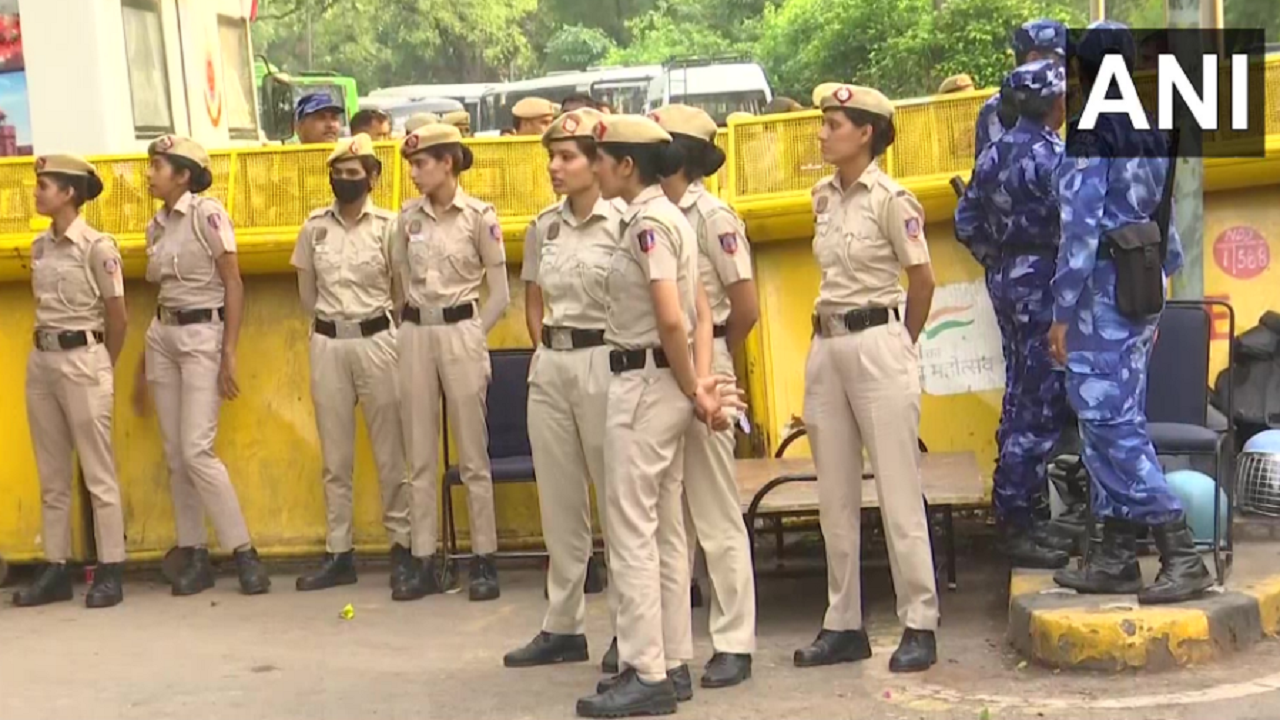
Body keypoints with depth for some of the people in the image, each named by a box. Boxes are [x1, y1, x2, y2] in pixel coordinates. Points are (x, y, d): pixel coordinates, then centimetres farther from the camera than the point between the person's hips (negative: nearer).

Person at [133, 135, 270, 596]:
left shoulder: (208, 214, -9)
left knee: (197, 451, -13)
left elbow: (234, 286, -11)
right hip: (162, 337, 7)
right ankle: (193, 556, 12)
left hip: (202, 336, -7)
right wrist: (143, 367, 16)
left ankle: (244, 552, -3)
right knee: (175, 455, 5)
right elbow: (162, 294, 15)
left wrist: (229, 355, -16)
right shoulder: (156, 226, 12)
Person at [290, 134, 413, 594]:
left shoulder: (388, 226, -3)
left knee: (389, 452, 3)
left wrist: (375, 324, 4)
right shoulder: (315, 227, 6)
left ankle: (402, 545, 13)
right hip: (327, 343, 3)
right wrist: (332, 323, 13)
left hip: (376, 340, -3)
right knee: (335, 456, 8)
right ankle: (339, 553, 14)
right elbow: (307, 295, 14)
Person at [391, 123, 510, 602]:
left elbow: (499, 292, -2)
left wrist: (475, 336, -5)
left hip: (460, 333, -4)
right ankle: (425, 561, 12)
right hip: (414, 335, 4)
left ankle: (484, 560, 9)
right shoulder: (408, 217, 7)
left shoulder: (480, 216, -5)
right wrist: (412, 326, 12)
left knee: (472, 455, 1)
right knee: (420, 456, 6)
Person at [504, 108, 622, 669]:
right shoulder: (542, 227, 9)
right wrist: (547, 350, 11)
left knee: (617, 496, 2)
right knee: (558, 499, 11)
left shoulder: (622, 223, -9)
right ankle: (563, 625, 20)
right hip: (549, 364, 6)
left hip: (602, 361, -6)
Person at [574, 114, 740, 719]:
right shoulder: (666, 216, 15)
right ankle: (672, 664, 20)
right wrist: (701, 381, 2)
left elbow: (670, 319, -22)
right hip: (660, 383, 10)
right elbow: (700, 311, 12)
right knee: (664, 528, 13)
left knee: (631, 529, -5)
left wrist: (693, 391, -11)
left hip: (646, 382, -10)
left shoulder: (647, 222, -16)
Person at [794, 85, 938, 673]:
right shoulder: (824, 196, 12)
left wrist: (901, 345, 5)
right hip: (826, 345, 8)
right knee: (835, 496, 10)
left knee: (898, 491, -3)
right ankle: (843, 625, 18)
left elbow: (922, 280, -6)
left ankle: (919, 625, 6)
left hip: (876, 344, -8)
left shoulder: (890, 199, -10)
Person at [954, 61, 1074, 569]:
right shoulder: (1052, 156, -15)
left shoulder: (995, 153, 10)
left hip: (1006, 281, 9)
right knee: (1042, 407, -3)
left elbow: (966, 223, 11)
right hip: (1043, 285, -9)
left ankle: (1015, 518, 22)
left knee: (1021, 399, 15)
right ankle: (1017, 525, 0)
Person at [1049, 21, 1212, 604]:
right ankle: (1116, 557, 16)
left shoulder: (1091, 132, -12)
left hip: (1105, 289, -8)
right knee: (1117, 420, 12)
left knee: (1110, 424, -6)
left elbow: (1081, 227, -17)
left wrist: (1062, 311, -14)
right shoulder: (1150, 133, 12)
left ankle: (1182, 556, -7)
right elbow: (1165, 223, 16)